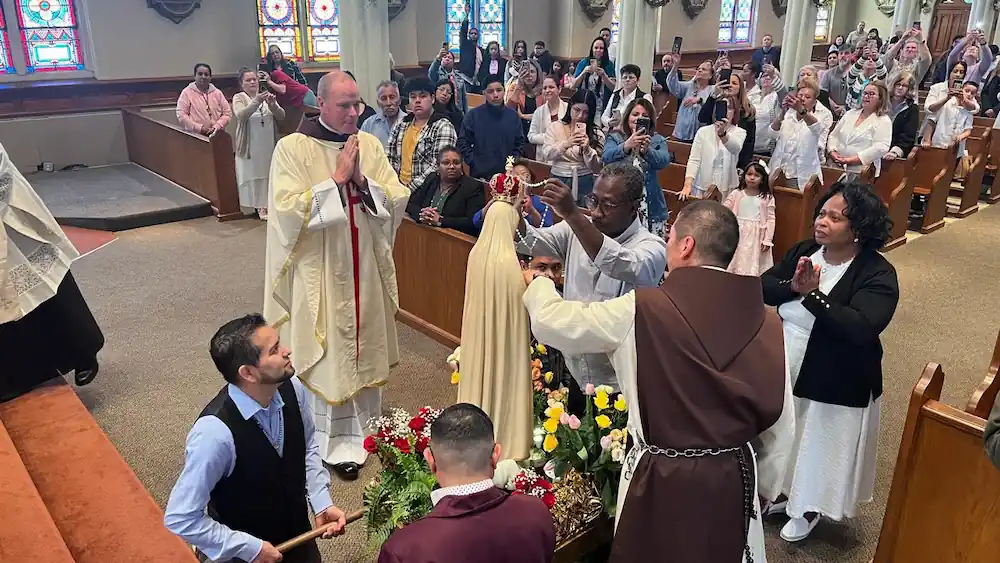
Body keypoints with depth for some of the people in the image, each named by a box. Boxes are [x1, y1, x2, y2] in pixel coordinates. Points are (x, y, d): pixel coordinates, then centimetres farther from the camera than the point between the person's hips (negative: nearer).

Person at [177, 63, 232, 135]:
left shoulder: (218, 93, 13)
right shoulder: (186, 93, 4)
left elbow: (227, 113, 10)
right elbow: (181, 115, -3)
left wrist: (216, 127, -6)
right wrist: (199, 128, -13)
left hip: (217, 136, 2)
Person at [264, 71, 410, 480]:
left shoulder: (370, 145, 3)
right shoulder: (292, 148, -9)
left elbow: (398, 200, -1)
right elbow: (288, 210, -19)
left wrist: (363, 180, -16)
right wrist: (336, 179, -20)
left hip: (365, 268, 4)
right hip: (319, 272, -4)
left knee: (364, 347, 15)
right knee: (328, 356, 3)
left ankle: (366, 423, 34)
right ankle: (336, 441, 17)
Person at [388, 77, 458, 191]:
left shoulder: (443, 127, -6)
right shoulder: (401, 124, 14)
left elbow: (438, 166, -15)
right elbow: (390, 157, 17)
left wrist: (411, 187, -18)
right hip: (399, 188, 5)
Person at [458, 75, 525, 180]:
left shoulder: (513, 116, 7)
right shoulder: (473, 115, 0)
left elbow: (519, 144, 12)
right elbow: (463, 142, 0)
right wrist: (473, 162, -8)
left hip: (507, 174, 2)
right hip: (479, 174, -2)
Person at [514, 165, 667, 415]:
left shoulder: (651, 247, -18)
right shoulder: (578, 229, 0)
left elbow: (623, 266, -39)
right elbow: (530, 241, -9)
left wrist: (572, 214, -45)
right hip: (576, 371, 5)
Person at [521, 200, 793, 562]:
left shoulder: (643, 311, -16)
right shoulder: (766, 322, -6)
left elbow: (552, 322, -5)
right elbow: (780, 421, 1)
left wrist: (537, 284, 16)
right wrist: (764, 486, 17)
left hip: (662, 481, -3)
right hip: (734, 478, 3)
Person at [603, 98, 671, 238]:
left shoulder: (657, 140, 8)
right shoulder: (615, 137, 7)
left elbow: (664, 161, -11)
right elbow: (606, 158, -13)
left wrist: (647, 150, -31)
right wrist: (626, 146, -31)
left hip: (650, 206, 1)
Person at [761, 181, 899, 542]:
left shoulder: (877, 274, -18)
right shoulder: (803, 251, -2)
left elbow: (860, 327, -32)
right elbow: (761, 288, -6)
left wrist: (813, 294, -34)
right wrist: (793, 286, -25)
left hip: (834, 386, -5)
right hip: (782, 372, 5)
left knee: (819, 447, 15)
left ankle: (808, 508, 39)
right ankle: (783, 493, 46)